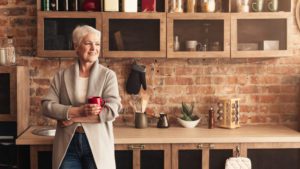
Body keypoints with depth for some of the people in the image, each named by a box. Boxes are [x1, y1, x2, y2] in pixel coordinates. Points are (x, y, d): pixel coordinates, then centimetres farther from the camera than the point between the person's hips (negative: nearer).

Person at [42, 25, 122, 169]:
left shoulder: (108, 75, -1)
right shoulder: (61, 76, 5)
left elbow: (111, 110, -11)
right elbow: (47, 106, -2)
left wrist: (73, 118, -11)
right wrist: (78, 111, -16)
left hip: (97, 144, -1)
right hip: (67, 144, 1)